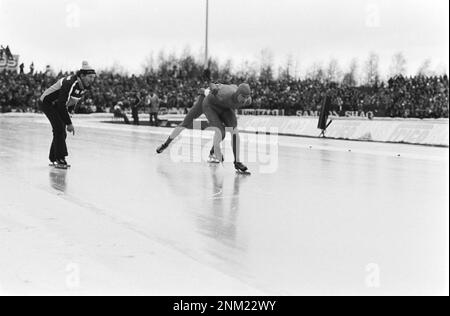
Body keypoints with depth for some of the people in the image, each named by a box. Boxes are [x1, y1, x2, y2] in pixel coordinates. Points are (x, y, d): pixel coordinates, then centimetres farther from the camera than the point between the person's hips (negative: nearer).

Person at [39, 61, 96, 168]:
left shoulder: (84, 86, -6)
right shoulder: (70, 83, -34)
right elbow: (62, 105, -34)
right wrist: (69, 123, -31)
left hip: (58, 106, 9)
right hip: (47, 102, -9)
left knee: (61, 133, 9)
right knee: (60, 129, -19)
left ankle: (53, 159, 23)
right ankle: (60, 159, -16)